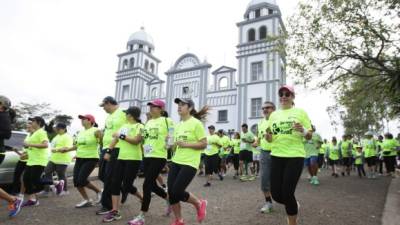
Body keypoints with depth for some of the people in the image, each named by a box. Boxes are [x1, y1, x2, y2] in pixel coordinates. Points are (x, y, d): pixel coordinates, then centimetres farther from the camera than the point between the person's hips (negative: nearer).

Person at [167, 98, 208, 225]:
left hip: (189, 163, -7)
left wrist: (185, 144, -19)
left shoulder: (196, 123, -9)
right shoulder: (179, 125, 12)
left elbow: (204, 144, -13)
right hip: (176, 162, 7)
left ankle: (199, 204, 18)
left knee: (177, 192, -9)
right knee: (171, 192, 3)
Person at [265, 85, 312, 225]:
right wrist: (268, 135, -9)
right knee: (276, 193, 4)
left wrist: (303, 131, -19)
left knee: (287, 193, -6)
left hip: (295, 156, -4)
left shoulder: (300, 112, 1)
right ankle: (293, 206, 38)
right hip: (276, 156, 4)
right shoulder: (274, 115, 12)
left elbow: (309, 136, 3)